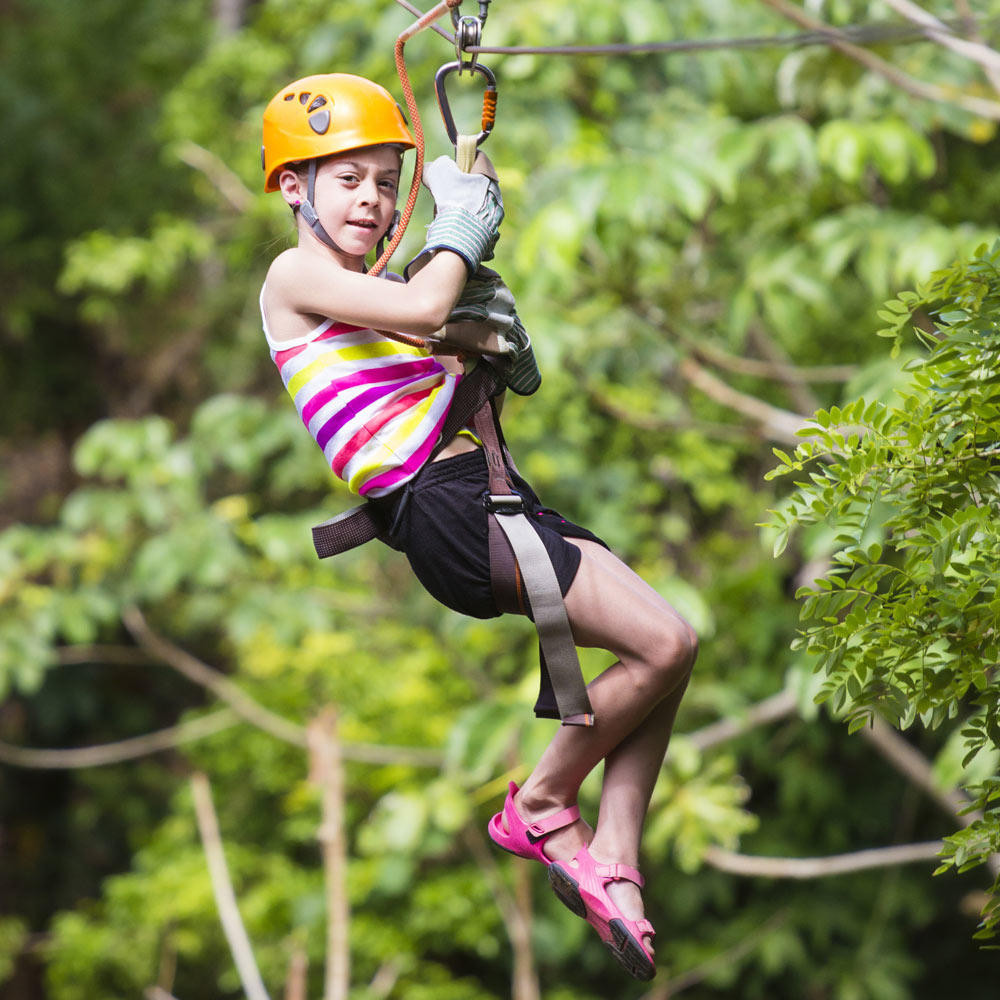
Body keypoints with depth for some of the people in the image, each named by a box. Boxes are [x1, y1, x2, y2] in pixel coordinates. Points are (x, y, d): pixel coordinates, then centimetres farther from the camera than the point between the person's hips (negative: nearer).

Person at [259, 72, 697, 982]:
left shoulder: (376, 291, 25)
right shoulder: (298, 275, -2)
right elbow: (424, 308, -19)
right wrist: (460, 230, 0)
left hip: (494, 493, 9)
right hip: (439, 507, -9)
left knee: (664, 652, 2)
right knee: (664, 644, -16)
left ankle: (612, 864, 1)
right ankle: (540, 808, 3)